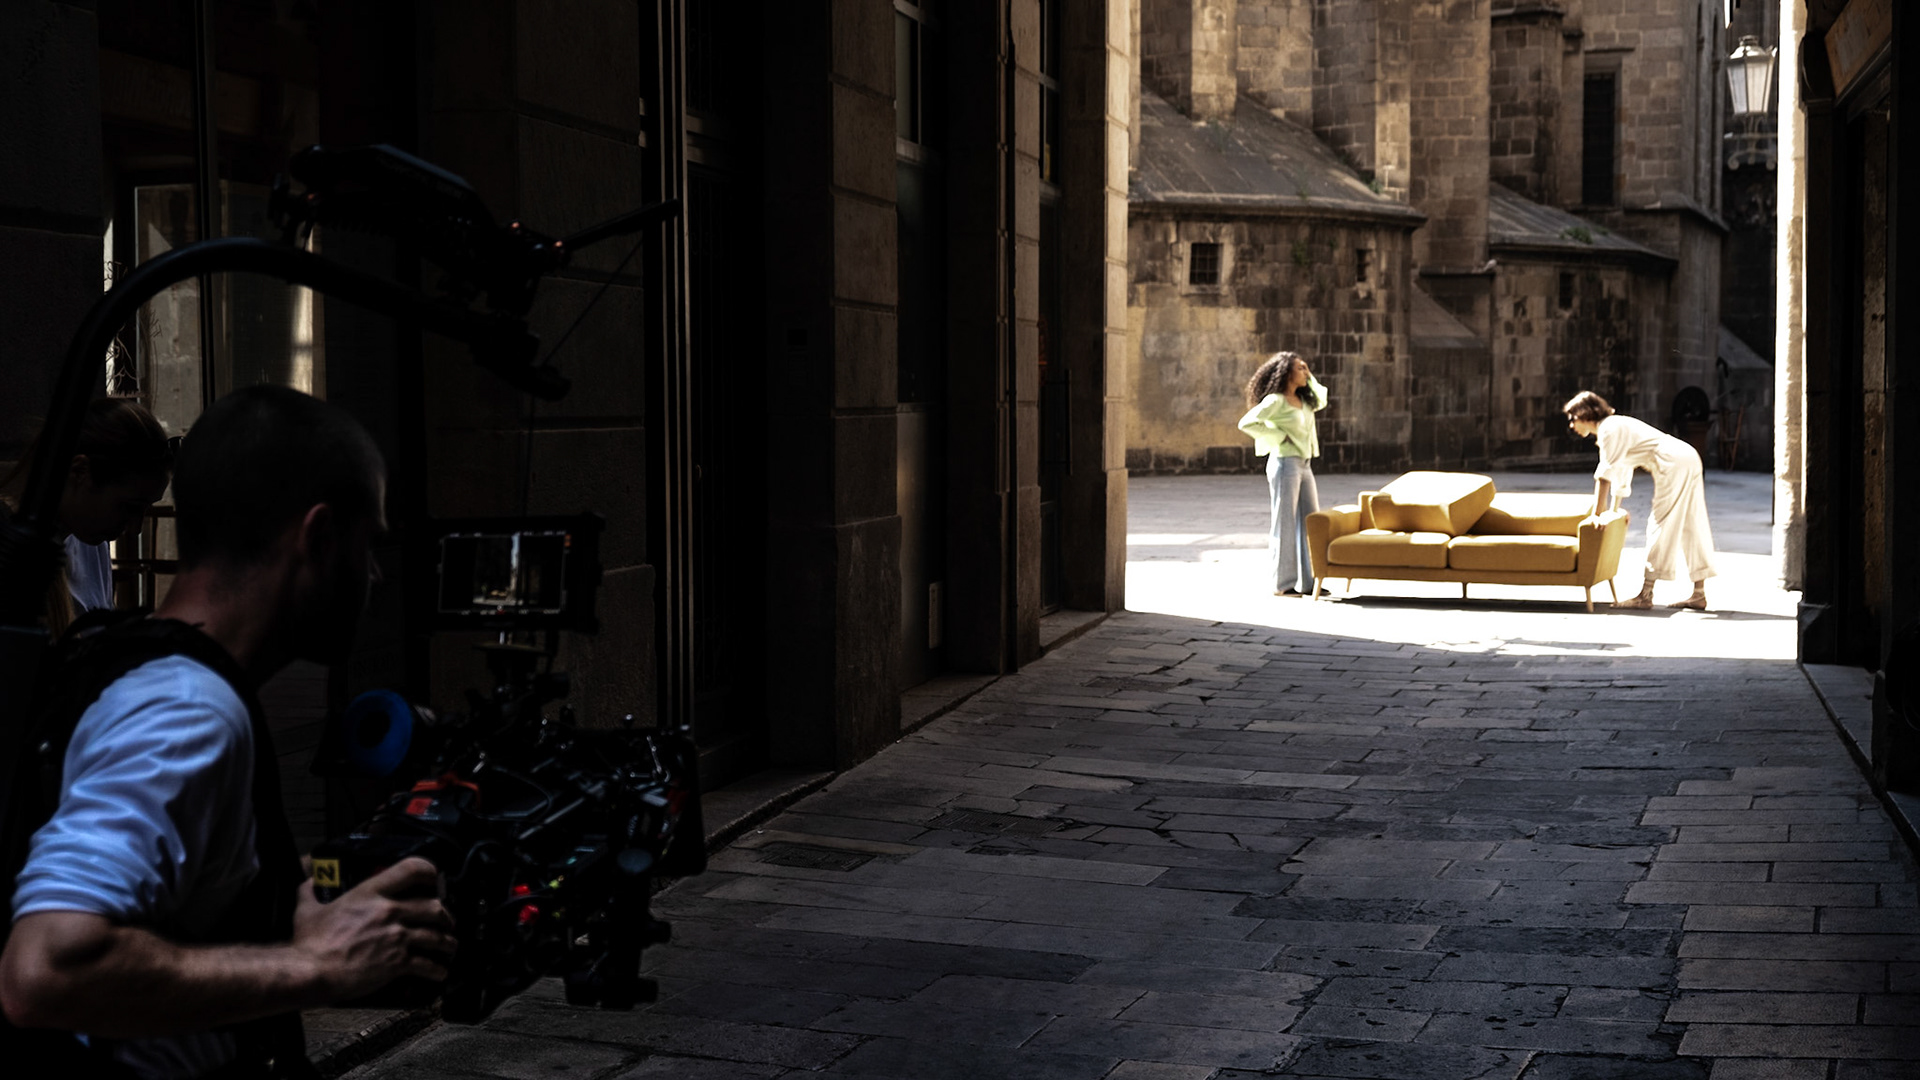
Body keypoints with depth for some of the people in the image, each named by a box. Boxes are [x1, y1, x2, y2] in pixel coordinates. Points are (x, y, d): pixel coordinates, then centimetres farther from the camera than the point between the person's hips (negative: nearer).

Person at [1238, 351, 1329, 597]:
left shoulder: (1301, 400, 13)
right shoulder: (1275, 400, -11)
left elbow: (1321, 401, 31)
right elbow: (1247, 423, -18)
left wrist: (1310, 378, 16)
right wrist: (1278, 437, -15)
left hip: (1304, 466, 9)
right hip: (1285, 463, -9)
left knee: (1310, 521, 7)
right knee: (1284, 523, -3)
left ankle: (1307, 581, 12)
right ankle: (1282, 584, 3)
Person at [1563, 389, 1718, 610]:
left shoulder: (1609, 429, -7)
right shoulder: (1616, 425, 23)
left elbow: (1606, 474, -15)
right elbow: (1620, 472, 32)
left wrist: (1597, 514, -16)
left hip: (1674, 463, -10)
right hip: (1688, 460, 10)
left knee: (1661, 525, -9)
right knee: (1690, 528, 9)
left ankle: (1645, 595, -9)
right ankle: (1699, 595, 11)